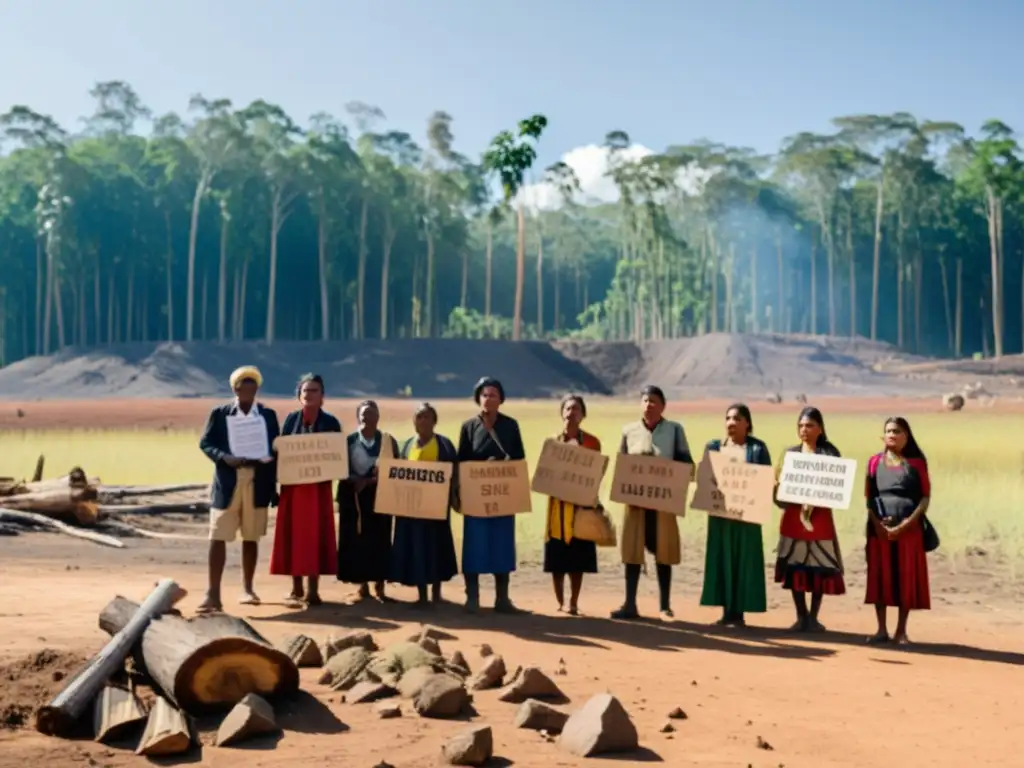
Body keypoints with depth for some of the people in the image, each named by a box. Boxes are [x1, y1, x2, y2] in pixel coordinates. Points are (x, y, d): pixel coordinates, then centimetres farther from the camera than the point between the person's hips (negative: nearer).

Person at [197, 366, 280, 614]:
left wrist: (273, 485, 3)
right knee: (218, 537, -6)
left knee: (251, 538, 8)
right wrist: (224, 457, -18)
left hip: (257, 483, 2)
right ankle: (213, 592, -5)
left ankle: (247, 589, 18)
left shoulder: (268, 415, 9)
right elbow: (205, 443, 2)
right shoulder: (219, 414, 5)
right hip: (227, 483, -1)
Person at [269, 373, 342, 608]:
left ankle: (313, 590, 5)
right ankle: (296, 589, 12)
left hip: (319, 487, -2)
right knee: (293, 534, 3)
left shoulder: (330, 422, 0)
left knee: (316, 535, -1)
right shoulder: (291, 419, 5)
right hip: (292, 486, 2)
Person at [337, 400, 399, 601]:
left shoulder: (389, 441, 5)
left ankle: (379, 585, 8)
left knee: (380, 539, -1)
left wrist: (376, 479, -14)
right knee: (356, 540, -1)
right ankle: (362, 585, 9)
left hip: (380, 496, 1)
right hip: (354, 496, 0)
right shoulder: (348, 441, 2)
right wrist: (356, 480, -20)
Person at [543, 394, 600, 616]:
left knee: (578, 556, 2)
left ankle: (573, 603, 11)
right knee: (557, 557, 1)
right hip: (558, 503, 0)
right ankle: (560, 603, 11)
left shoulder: (592, 442, 2)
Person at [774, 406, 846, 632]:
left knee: (819, 566, 0)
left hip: (819, 515, -3)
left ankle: (813, 617, 10)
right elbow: (780, 482, 11)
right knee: (794, 565, 3)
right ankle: (801, 616, 13)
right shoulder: (790, 453, 12)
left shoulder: (829, 453, 2)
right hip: (793, 514, 3)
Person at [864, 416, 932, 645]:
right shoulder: (875, 462, 8)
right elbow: (868, 497, 6)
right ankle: (882, 630, 9)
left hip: (909, 529, -1)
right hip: (879, 529, 2)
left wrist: (907, 523, -13)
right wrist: (877, 523, -10)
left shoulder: (917, 463, 2)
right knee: (880, 578, 2)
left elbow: (926, 497, -2)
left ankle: (901, 631, 9)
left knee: (907, 579, 1)